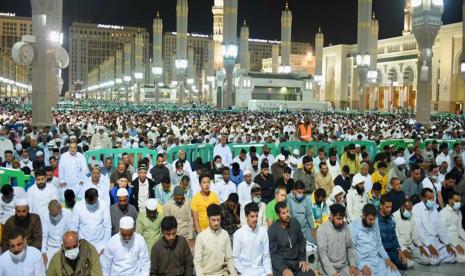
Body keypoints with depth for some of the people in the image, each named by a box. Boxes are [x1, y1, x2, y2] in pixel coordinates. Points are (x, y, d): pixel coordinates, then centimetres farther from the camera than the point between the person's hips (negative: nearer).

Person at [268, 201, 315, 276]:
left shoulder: (295, 222, 1)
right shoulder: (272, 230, -11)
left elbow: (302, 241, 12)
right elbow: (273, 253, -11)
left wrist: (303, 259, 1)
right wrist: (283, 269, -23)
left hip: (297, 261, 4)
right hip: (281, 263, -4)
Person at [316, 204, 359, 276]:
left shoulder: (345, 226, 2)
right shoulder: (322, 229, -13)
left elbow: (350, 247, 9)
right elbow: (322, 254, -16)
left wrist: (353, 265, -4)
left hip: (344, 266, 4)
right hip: (327, 269, -4)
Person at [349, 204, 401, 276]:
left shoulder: (375, 225, 8)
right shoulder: (353, 226, -12)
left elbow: (379, 245, 16)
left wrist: (387, 258, 0)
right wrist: (362, 265, -22)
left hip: (377, 259, 6)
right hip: (363, 261, -5)